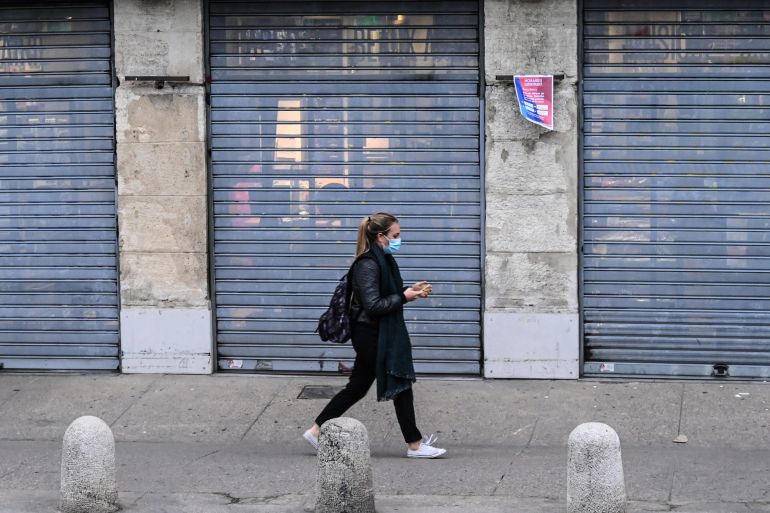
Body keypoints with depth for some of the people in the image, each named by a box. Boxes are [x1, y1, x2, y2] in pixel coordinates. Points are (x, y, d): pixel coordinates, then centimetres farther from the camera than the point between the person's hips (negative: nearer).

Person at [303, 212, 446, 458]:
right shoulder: (367, 265, -20)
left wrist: (411, 290, 7)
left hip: (377, 334, 10)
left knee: (357, 387, 13)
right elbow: (373, 305, -24)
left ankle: (316, 431, 18)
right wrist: (404, 297, -20)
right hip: (371, 334, -10)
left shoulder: (384, 260, 11)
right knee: (401, 384, -2)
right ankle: (415, 445, 6)